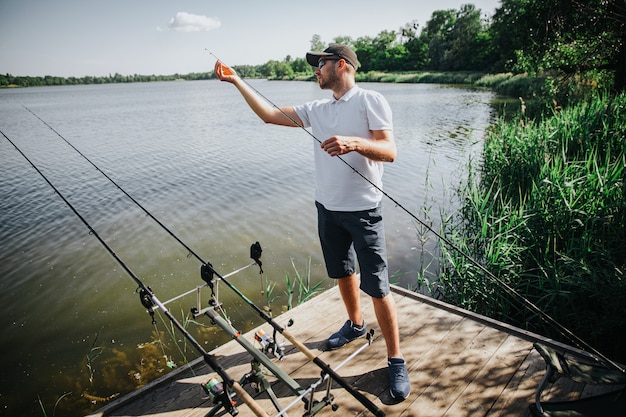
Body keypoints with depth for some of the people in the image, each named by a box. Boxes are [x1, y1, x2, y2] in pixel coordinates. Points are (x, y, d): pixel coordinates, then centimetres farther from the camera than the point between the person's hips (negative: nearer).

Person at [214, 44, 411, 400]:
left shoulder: (371, 101, -7)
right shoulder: (317, 109, 11)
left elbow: (390, 151, -16)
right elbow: (270, 114, 9)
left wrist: (354, 142, -32)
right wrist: (237, 81, 7)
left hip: (363, 210, -6)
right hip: (327, 208, 7)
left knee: (377, 286, -3)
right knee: (343, 273, 20)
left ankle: (396, 361, 14)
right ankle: (356, 324, 45)